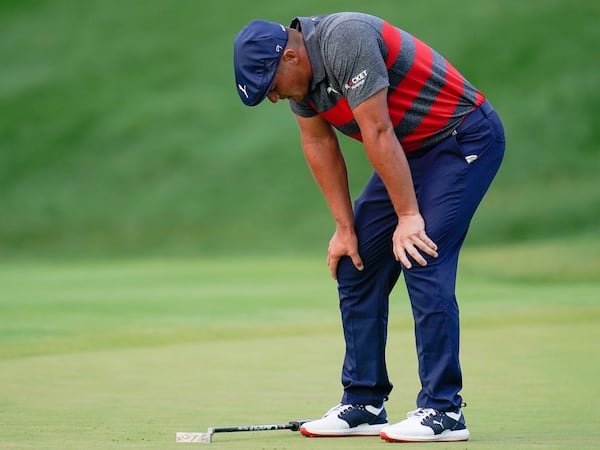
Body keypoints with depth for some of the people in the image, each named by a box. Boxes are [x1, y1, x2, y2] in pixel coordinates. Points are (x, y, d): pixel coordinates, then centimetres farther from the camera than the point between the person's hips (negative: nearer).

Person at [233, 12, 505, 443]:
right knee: (356, 263, 6)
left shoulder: (345, 41, -28)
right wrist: (345, 227, 4)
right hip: (411, 151, 9)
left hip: (465, 139, -9)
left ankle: (444, 411, -16)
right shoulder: (296, 70, -1)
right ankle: (364, 405, 11)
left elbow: (378, 133, -27)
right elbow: (319, 144, 7)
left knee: (421, 259, -19)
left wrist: (408, 215, -24)